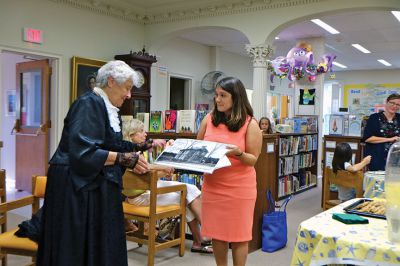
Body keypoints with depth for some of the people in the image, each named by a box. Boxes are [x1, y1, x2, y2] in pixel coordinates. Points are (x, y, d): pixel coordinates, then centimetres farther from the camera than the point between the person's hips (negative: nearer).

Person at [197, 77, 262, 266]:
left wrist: (238, 153, -25)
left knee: (238, 234, 8)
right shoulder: (209, 118, 2)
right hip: (212, 185, 4)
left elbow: (253, 160, -7)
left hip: (239, 187, -3)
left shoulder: (250, 124, -7)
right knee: (217, 232, 13)